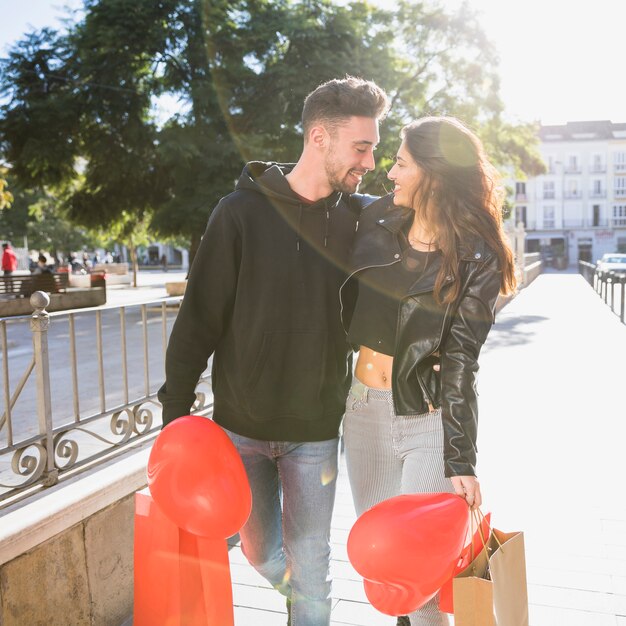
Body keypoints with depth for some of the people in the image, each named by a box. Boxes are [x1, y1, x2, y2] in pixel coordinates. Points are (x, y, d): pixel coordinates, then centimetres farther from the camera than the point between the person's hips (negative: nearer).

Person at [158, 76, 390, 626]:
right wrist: (175, 411, -7)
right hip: (240, 424, 0)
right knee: (260, 551, 16)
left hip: (317, 432, 1)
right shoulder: (241, 213, -11)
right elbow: (199, 319, -8)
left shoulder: (359, 218, -3)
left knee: (310, 562, 9)